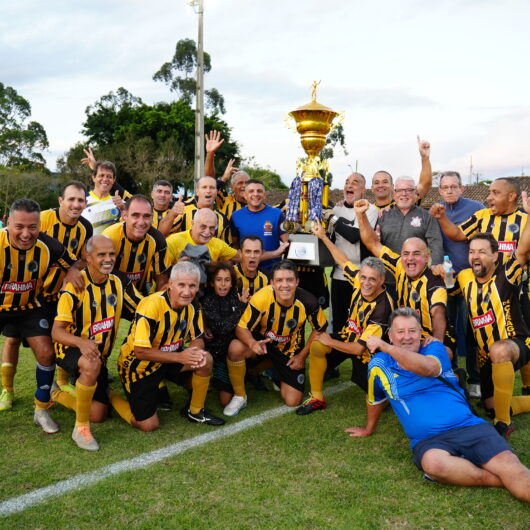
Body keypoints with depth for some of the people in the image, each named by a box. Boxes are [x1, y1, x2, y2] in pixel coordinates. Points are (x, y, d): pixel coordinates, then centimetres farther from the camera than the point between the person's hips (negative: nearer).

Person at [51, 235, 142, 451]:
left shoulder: (120, 282, -7)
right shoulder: (76, 285, -22)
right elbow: (57, 331, -26)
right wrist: (81, 342, -46)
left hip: (99, 354, 5)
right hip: (71, 349, -5)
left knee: (98, 415, 3)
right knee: (92, 364, -40)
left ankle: (58, 394, 32)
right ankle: (81, 428, -21)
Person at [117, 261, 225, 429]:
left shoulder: (192, 306, -9)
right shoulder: (151, 305, -30)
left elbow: (197, 338, 1)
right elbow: (141, 351, -29)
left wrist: (198, 352, -23)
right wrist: (179, 357, -32)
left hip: (168, 358, 6)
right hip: (138, 365, -6)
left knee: (205, 360, -17)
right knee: (149, 425, -9)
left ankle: (195, 411, 3)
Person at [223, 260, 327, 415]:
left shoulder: (307, 302, -24)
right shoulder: (261, 298, -30)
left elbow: (320, 328, -6)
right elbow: (241, 327, -22)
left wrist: (302, 356, -7)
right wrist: (252, 344, -43)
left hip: (291, 349, 2)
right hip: (262, 340, -1)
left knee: (293, 401, -5)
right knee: (235, 348, -35)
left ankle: (274, 374, 29)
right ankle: (240, 396, -9)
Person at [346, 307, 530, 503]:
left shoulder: (434, 348, 6)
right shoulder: (379, 364, 8)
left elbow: (427, 368, -19)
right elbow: (375, 400, 27)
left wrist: (385, 346, -18)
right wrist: (369, 429, 40)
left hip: (470, 426, 1)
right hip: (427, 441, -1)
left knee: (507, 463, -26)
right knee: (433, 463, -36)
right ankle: (501, 481, -21)